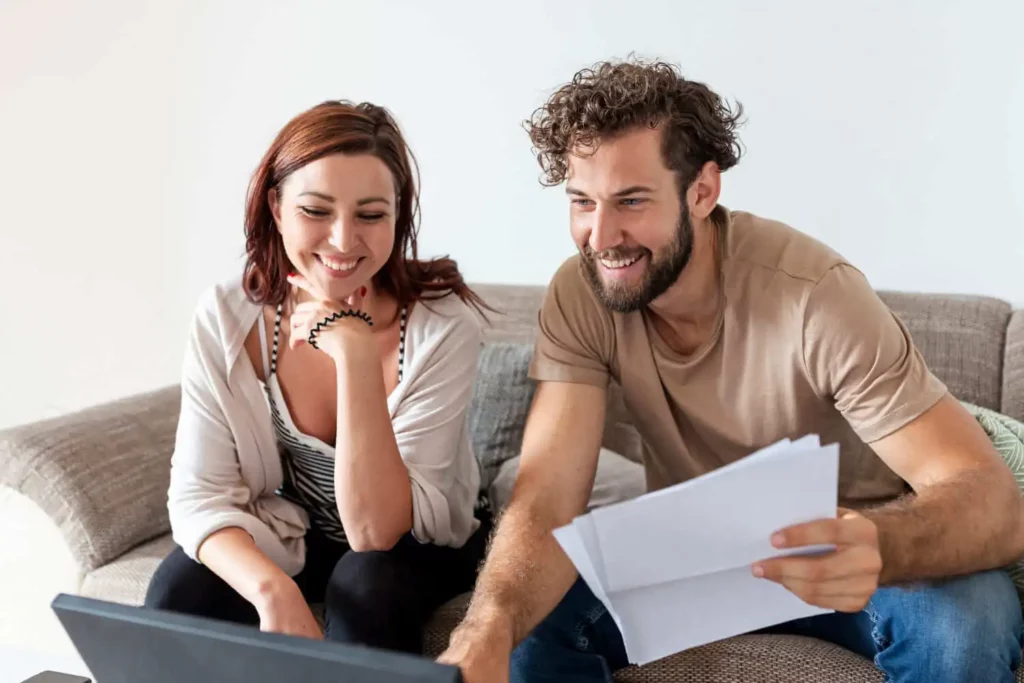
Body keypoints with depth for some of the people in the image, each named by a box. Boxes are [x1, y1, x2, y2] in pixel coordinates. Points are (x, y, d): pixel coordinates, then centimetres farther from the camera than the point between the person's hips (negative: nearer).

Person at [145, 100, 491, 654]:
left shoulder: (441, 323, -27)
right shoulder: (226, 316, -18)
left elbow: (376, 531, -29)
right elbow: (200, 494, -19)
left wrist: (356, 356, -40)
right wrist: (273, 588, -39)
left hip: (418, 547, -1)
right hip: (287, 537, 2)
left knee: (367, 583, -33)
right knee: (179, 593, -25)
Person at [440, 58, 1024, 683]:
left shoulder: (812, 293, -27)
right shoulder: (580, 296, -16)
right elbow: (547, 499, -24)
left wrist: (876, 548, -54)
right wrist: (487, 631, -46)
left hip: (839, 557, -1)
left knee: (970, 614, -32)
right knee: (529, 614, -23)